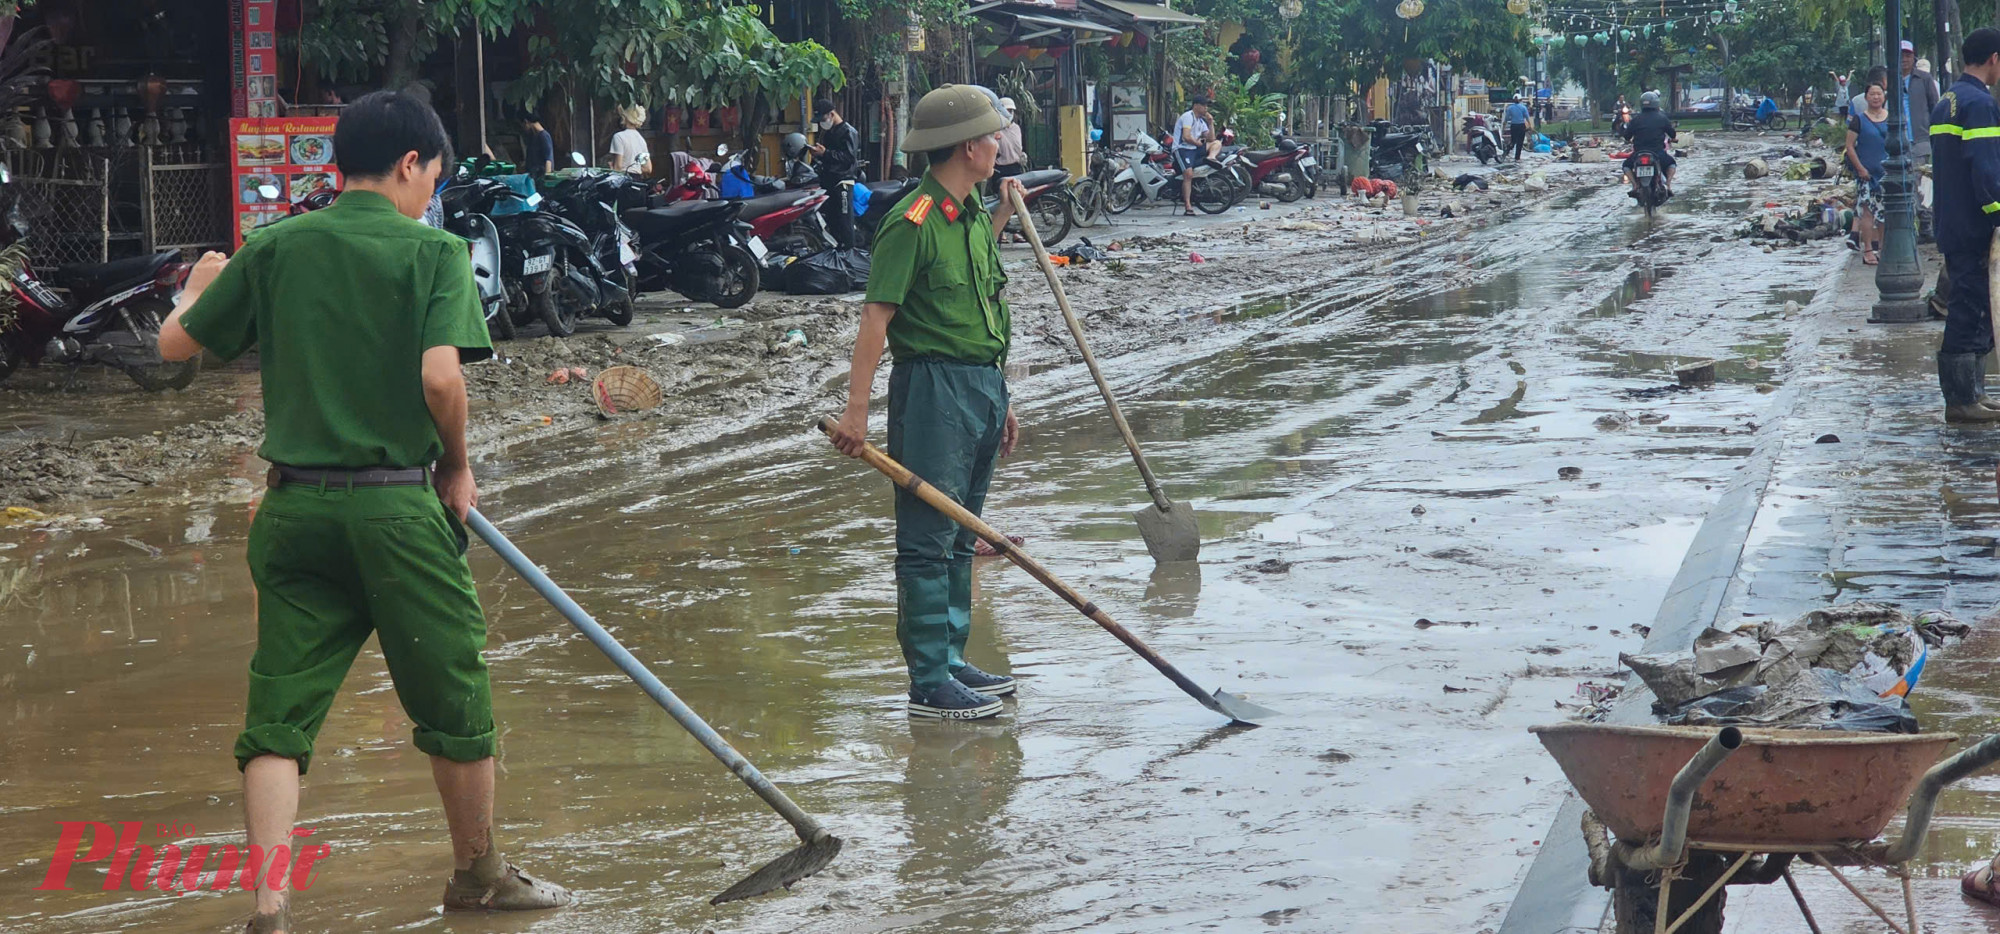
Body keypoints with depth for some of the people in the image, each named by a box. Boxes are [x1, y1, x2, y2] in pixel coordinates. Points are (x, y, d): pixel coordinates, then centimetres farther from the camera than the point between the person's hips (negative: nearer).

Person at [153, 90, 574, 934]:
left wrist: (197, 287, 32)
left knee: (280, 713, 4)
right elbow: (440, 377, -19)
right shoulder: (432, 252, -7)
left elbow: (175, 344, 10)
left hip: (295, 507, 3)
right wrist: (456, 465, -2)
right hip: (395, 504, -3)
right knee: (453, 700, 14)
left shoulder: (275, 249, 4)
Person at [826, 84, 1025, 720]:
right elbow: (876, 316, -18)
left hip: (983, 387, 9)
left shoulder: (974, 214, 14)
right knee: (927, 540, -5)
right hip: (934, 386, -9)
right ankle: (930, 685, -4)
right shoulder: (913, 222, -14)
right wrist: (856, 409, -21)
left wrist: (1000, 370, 22)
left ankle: (951, 662, 22)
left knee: (960, 538, 14)